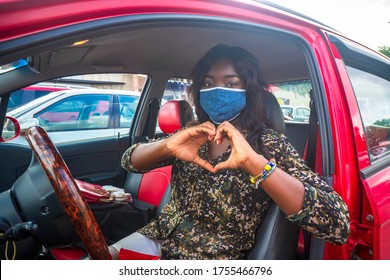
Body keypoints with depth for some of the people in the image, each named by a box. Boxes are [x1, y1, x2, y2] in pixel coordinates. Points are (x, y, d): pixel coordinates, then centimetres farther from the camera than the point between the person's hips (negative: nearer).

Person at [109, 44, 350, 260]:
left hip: (215, 257, -4)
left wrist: (253, 162, -36)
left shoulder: (270, 144, -14)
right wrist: (166, 146, -22)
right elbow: (129, 161, 0)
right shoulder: (194, 134, 0)